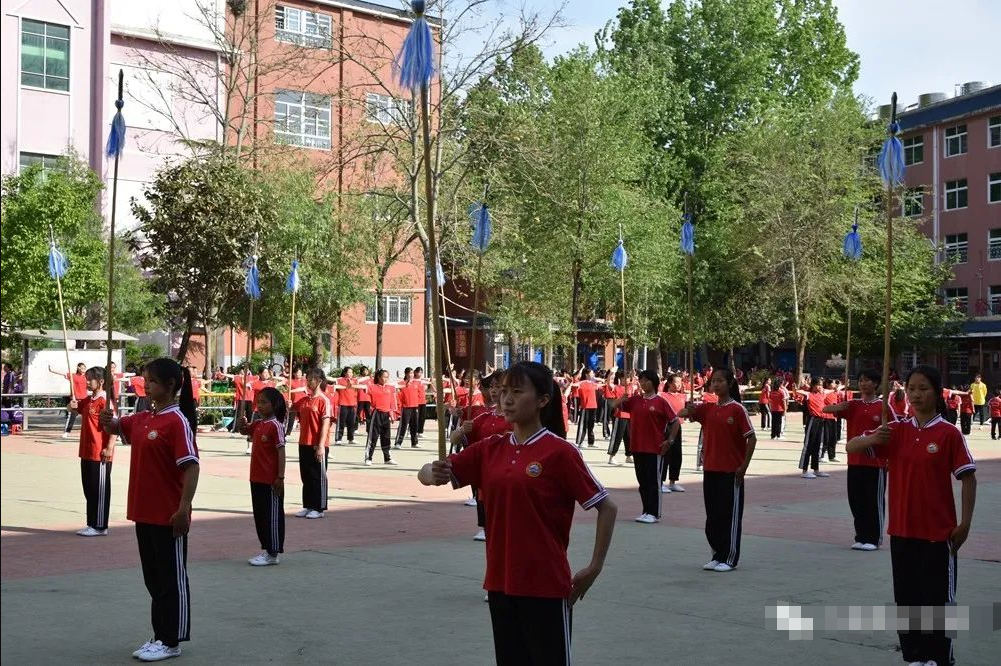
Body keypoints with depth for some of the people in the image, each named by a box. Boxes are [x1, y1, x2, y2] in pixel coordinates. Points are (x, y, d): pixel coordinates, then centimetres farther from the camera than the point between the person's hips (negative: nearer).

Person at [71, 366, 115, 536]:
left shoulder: (105, 400, -15)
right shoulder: (87, 400, 12)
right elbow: (77, 408, 31)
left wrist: (109, 448, -25)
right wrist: (73, 405, 6)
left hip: (100, 454, -9)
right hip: (87, 452, 9)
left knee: (100, 490, -1)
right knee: (89, 489, 14)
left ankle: (100, 527, 6)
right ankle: (92, 524, 23)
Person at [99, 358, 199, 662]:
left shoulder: (177, 421, -16)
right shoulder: (142, 419, 8)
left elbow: (191, 466, -20)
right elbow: (113, 427, 24)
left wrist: (184, 509, -24)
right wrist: (107, 419, -1)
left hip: (169, 516, -8)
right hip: (144, 512, 8)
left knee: (172, 579, 4)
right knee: (153, 578, 16)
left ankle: (171, 641, 13)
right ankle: (160, 635, 27)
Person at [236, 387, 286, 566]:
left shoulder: (275, 425, -15)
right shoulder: (258, 424, 8)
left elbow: (281, 452, -17)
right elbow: (243, 431, 27)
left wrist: (280, 477, -19)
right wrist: (242, 423, 3)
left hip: (271, 481, -9)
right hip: (257, 478, 9)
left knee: (272, 516, 0)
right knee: (259, 515, 15)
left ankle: (272, 554, 6)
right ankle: (266, 549, 25)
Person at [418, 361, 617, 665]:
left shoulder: (559, 451, -11)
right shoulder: (490, 449, 4)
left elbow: (607, 507, -7)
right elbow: (425, 474, 4)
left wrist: (593, 568, -8)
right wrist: (435, 475, -19)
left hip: (546, 585, -5)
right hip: (500, 582, 6)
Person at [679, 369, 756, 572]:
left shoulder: (737, 409, -9)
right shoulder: (707, 408, 7)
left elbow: (751, 438, -10)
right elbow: (684, 414, 0)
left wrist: (744, 466, -13)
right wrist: (689, 409, -23)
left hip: (731, 471, -6)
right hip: (710, 469, 6)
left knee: (730, 515, 2)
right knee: (712, 515, 11)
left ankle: (729, 558, 9)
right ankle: (717, 555, 22)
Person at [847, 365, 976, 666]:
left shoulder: (949, 433, -8)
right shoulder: (896, 430, 3)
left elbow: (968, 478, -6)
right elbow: (851, 447, 1)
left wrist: (965, 523, -10)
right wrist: (871, 439, -21)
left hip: (937, 531, -4)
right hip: (902, 529, 4)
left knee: (937, 597, 3)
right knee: (906, 597, 12)